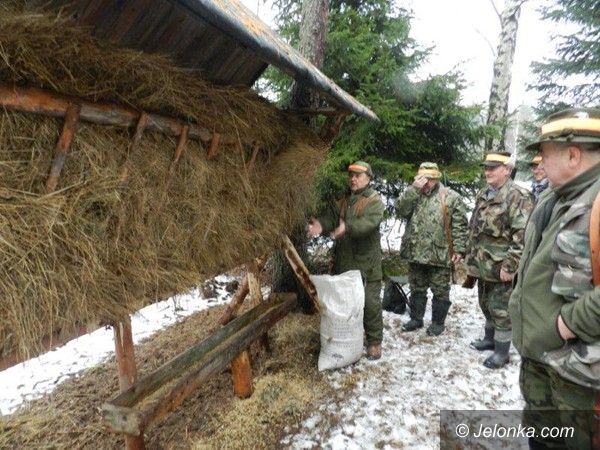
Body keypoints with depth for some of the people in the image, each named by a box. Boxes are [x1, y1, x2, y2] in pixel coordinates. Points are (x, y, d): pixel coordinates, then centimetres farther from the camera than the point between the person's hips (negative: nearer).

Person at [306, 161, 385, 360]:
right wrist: (321, 225, -26)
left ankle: (374, 341, 16)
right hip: (343, 262, 6)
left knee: (370, 303, 1)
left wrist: (348, 227, -43)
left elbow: (370, 222, -26)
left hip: (366, 263, -6)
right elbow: (331, 217, -3)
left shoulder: (374, 200, -7)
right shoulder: (343, 200, 13)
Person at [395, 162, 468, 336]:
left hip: (440, 254, -3)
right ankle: (416, 318, 32)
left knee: (440, 291, 9)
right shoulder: (412, 194, 8)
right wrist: (414, 189, -16)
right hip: (415, 253, 4)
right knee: (417, 289, 17)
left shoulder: (451, 197, -3)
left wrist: (459, 249, -12)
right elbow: (400, 210, -10)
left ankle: (438, 322, 24)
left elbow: (460, 226, -5)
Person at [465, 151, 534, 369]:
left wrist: (509, 266, -22)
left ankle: (501, 352, 17)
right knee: (486, 305, 21)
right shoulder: (482, 194, 11)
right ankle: (489, 338, 38)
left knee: (501, 310, 4)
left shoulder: (518, 196, -15)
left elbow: (523, 235, -21)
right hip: (482, 265, 8)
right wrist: (471, 255, 17)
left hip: (500, 268, -8)